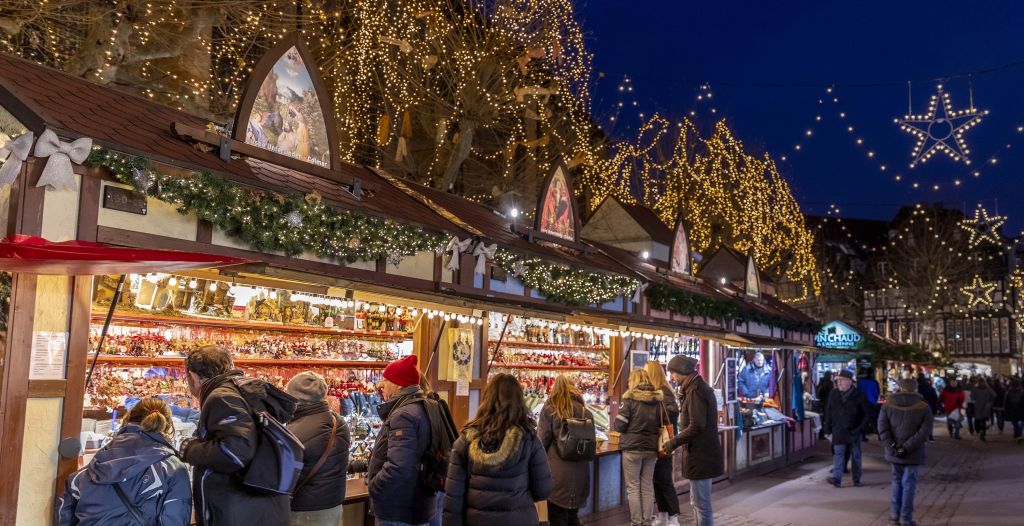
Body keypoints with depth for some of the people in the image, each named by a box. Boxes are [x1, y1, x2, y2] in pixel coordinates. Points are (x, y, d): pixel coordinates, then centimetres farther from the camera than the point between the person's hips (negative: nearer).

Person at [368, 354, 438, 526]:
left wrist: (373, 488, -19)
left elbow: (398, 467, -33)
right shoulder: (419, 409, 10)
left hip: (398, 512, -10)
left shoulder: (403, 415, -23)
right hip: (414, 506, 10)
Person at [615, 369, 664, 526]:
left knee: (633, 487, 4)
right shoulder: (657, 399, 4)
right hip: (652, 447, 4)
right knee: (647, 486, 12)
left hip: (632, 447, -4)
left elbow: (620, 425, -8)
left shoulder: (630, 398, -9)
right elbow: (661, 424, 13)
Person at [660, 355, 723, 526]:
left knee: (701, 504, -3)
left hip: (700, 456, -10)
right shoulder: (699, 387, 15)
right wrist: (675, 442, 11)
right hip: (703, 454, 10)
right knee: (696, 502, 18)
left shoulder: (695, 390, -17)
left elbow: (696, 426, -24)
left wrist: (671, 444, -17)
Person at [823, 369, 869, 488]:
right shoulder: (833, 394, 4)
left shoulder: (858, 395, -5)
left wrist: (861, 428, -7)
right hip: (838, 430, 1)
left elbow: (867, 413, 0)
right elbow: (829, 413, 8)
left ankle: (857, 479, 21)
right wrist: (828, 430, 5)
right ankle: (836, 478, -12)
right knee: (838, 454, -7)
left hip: (853, 431, -1)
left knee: (856, 456, 9)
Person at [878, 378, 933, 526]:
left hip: (894, 452, 2)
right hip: (912, 453, -2)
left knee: (897, 481, 17)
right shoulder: (924, 407, -3)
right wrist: (907, 447, -15)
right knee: (909, 483, 5)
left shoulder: (888, 404, 1)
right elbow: (924, 431, -12)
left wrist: (892, 446, -10)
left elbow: (882, 427, -7)